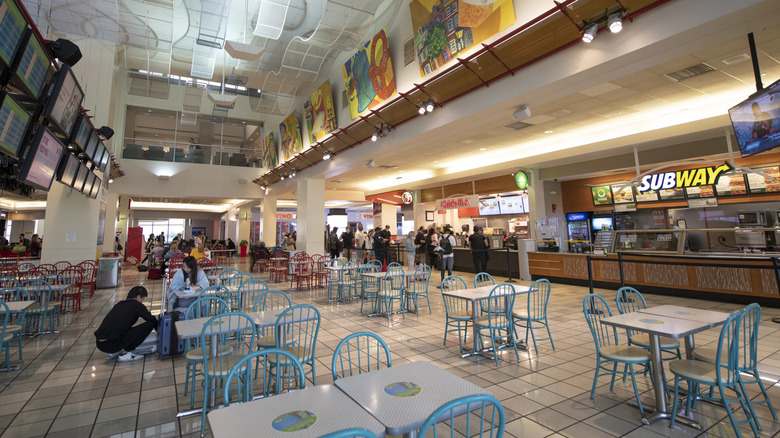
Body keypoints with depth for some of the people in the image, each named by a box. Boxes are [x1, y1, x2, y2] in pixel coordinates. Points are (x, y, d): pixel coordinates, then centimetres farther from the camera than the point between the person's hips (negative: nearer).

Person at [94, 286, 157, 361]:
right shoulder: (136, 305, -2)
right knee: (149, 325, -8)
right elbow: (152, 320, 2)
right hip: (111, 344, -8)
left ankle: (114, 352, 17)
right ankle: (125, 352, -3)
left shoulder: (120, 304, 19)